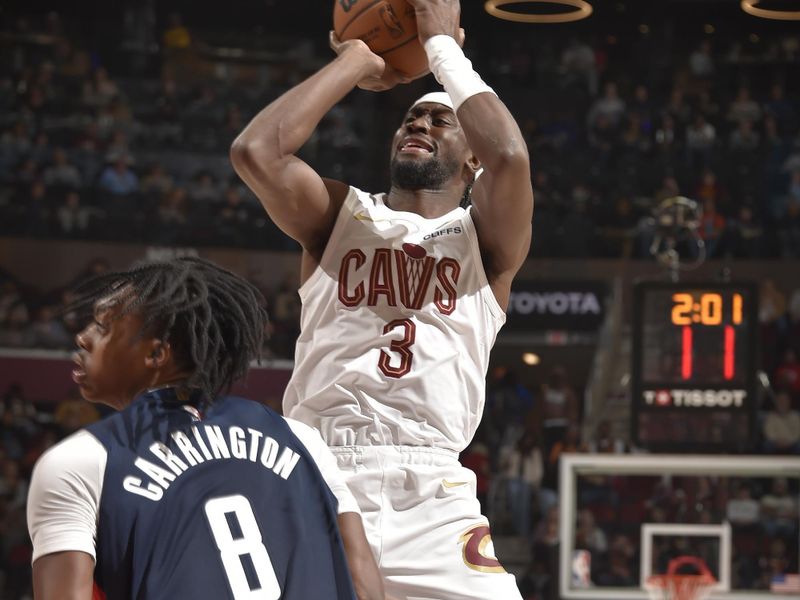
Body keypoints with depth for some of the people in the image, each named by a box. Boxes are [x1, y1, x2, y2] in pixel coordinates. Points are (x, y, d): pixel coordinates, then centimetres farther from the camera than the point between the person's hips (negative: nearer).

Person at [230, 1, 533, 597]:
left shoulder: (484, 239, 13)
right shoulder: (343, 216, 17)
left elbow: (509, 157, -9)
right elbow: (256, 150, -1)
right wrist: (355, 62, 10)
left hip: (432, 498, -1)